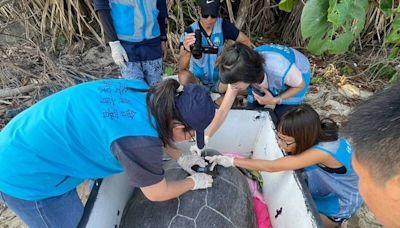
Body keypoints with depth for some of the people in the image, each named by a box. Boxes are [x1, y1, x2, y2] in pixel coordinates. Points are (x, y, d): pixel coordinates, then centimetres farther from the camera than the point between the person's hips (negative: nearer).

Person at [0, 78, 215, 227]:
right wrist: (194, 182, 2)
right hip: (26, 176, -7)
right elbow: (157, 194, -14)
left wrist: (180, 158, 15)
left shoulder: (142, 92, -10)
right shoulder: (138, 140, -33)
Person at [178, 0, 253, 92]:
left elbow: (246, 42, -1)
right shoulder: (190, 32, -18)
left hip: (219, 80, 3)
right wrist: (187, 50, -49)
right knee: (183, 77, -34)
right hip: (197, 80, -2)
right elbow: (182, 68, -27)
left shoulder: (223, 25, -11)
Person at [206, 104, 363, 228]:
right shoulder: (318, 132, -20)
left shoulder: (323, 151, -40)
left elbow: (271, 167, -39)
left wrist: (232, 161, -35)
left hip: (341, 203, -6)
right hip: (326, 188, 6)